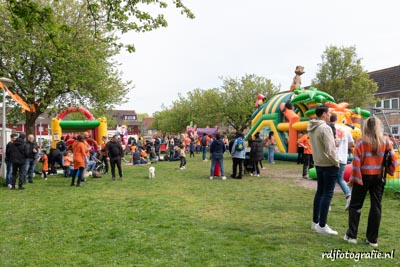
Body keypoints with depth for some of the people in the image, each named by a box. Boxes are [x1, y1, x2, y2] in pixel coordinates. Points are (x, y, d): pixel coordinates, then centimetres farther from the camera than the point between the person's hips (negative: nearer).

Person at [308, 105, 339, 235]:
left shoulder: (311, 128, 8)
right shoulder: (325, 128, -19)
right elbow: (330, 150, -21)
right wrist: (336, 162, -8)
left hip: (318, 163, 8)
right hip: (329, 164, -8)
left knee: (320, 192, 16)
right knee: (327, 194, -2)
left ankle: (315, 222, 23)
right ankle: (322, 226, 2)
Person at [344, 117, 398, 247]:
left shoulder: (361, 142, -13)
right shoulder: (386, 142, -2)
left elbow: (356, 162, -14)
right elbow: (394, 159, 0)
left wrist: (354, 178, -8)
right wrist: (389, 171, 15)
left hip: (363, 177, -3)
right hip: (379, 178, 3)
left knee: (355, 206, 10)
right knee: (376, 207, 11)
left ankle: (351, 236, 11)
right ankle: (372, 239, 16)